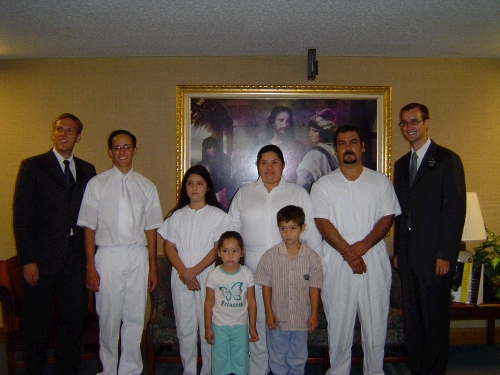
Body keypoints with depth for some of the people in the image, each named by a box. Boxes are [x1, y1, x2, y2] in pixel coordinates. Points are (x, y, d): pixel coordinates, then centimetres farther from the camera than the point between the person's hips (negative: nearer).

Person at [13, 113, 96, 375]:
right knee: (37, 321, 8)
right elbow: (22, 215, -5)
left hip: (76, 257, 3)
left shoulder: (87, 171, 11)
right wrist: (27, 260, -11)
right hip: (42, 257, -3)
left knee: (74, 318, 9)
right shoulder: (33, 166, 0)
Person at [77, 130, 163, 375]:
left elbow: (150, 229, 7)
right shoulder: (97, 184, 0)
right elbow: (89, 228, -1)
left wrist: (153, 267, 6)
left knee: (135, 318, 8)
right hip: (108, 256, -2)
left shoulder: (146, 186, 6)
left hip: (137, 256, 2)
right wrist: (90, 267, -5)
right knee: (108, 318, 7)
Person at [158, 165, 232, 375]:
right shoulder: (177, 215, 8)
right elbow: (169, 247, 3)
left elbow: (218, 249, -7)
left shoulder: (218, 215, -1)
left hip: (208, 278, -2)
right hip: (181, 279, 3)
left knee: (208, 328, 2)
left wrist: (194, 271, -13)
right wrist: (184, 273, -9)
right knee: (185, 328, 8)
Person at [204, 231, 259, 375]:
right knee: (220, 359, 13)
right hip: (219, 325, -1)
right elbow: (209, 302, -5)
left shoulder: (247, 274, -9)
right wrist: (207, 328, -3)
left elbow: (251, 301, -2)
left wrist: (252, 327, 0)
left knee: (241, 359, 14)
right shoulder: (213, 275, -12)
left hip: (241, 325, 1)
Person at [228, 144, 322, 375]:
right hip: (254, 268, 1)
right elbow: (232, 231, 12)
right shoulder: (243, 194, 11)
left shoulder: (298, 194, 8)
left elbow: (312, 233, 5)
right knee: (258, 324, 5)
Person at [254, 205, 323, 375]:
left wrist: (314, 315, -1)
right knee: (277, 359, 15)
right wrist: (269, 313, -5)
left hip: (302, 319, 0)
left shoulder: (312, 257, -7)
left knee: (298, 360, 17)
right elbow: (266, 286, -3)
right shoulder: (270, 256, -8)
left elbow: (314, 287, -2)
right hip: (277, 318, 0)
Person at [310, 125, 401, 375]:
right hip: (337, 264, -1)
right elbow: (323, 223, -5)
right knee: (339, 324, 7)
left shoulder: (380, 182, 8)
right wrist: (348, 252, -14)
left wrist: (362, 246, -13)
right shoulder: (323, 185, 3)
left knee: (375, 323, 8)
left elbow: (387, 218, 1)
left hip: (374, 262, 1)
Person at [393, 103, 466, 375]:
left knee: (435, 319, 3)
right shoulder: (401, 164, 16)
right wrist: (398, 250, 10)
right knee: (411, 319, 12)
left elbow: (456, 209, -10)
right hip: (408, 255, 6)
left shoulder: (447, 159, -4)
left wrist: (445, 254, -15)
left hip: (434, 254, -6)